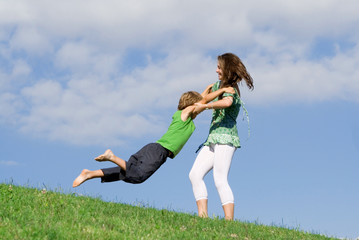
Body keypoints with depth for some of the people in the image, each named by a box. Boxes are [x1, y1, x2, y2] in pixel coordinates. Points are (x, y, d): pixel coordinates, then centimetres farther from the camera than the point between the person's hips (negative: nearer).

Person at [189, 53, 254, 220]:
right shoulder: (220, 84, 20)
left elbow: (226, 102, -32)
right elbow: (210, 88, 45)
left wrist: (205, 105, -20)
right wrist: (197, 102, 34)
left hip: (225, 138, -9)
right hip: (213, 139, 9)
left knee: (220, 180, -18)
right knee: (195, 174, -4)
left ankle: (229, 221, -22)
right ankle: (203, 215, -11)